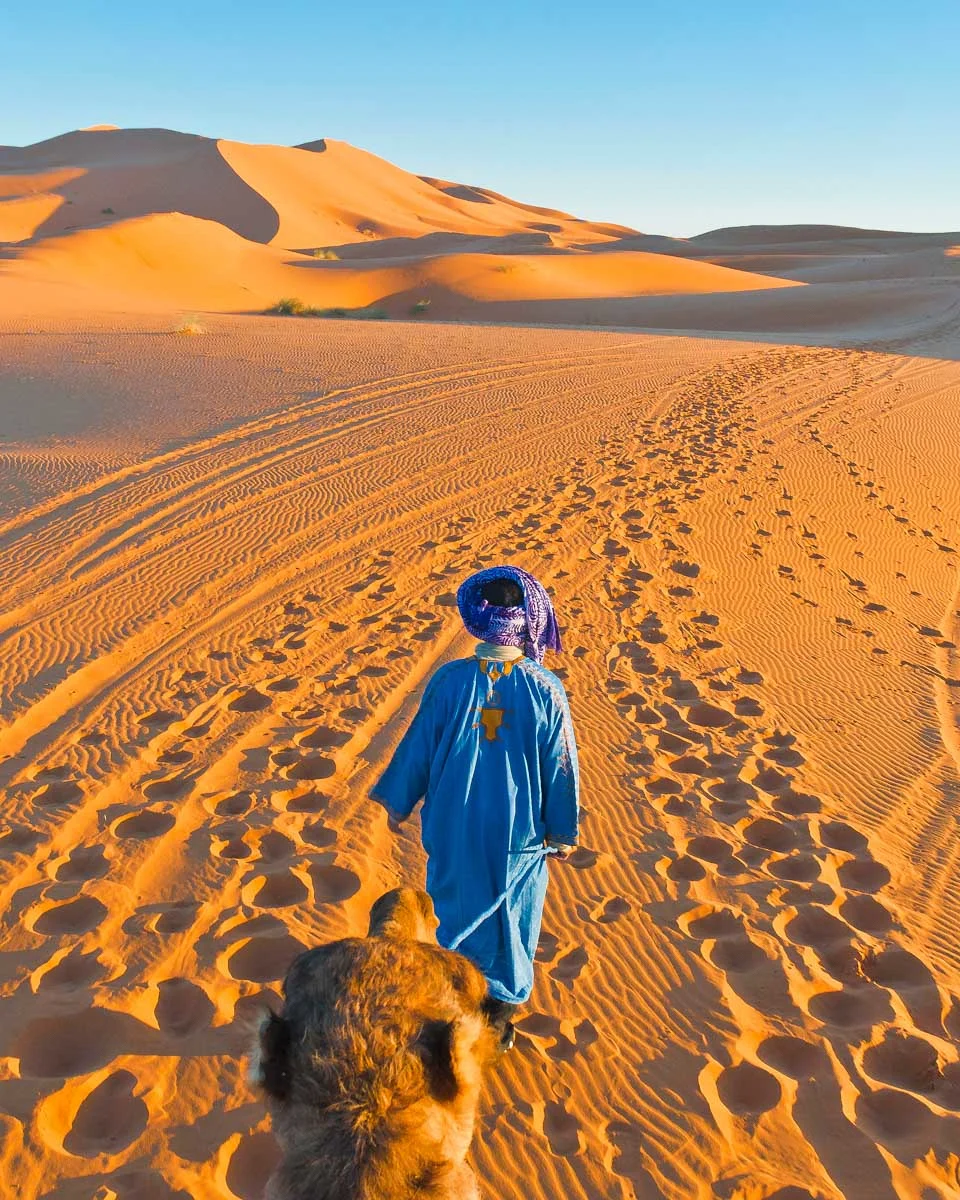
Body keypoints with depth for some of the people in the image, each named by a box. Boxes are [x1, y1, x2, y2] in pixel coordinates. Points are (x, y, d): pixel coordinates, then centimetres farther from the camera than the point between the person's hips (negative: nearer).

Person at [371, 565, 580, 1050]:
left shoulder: (447, 681, -16)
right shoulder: (545, 689, -17)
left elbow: (418, 746, -5)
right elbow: (560, 767, -8)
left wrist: (397, 802, 10)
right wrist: (563, 832, 6)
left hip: (454, 826, 1)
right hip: (518, 833, -1)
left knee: (457, 909, 21)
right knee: (509, 918, 18)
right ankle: (499, 1013, 33)